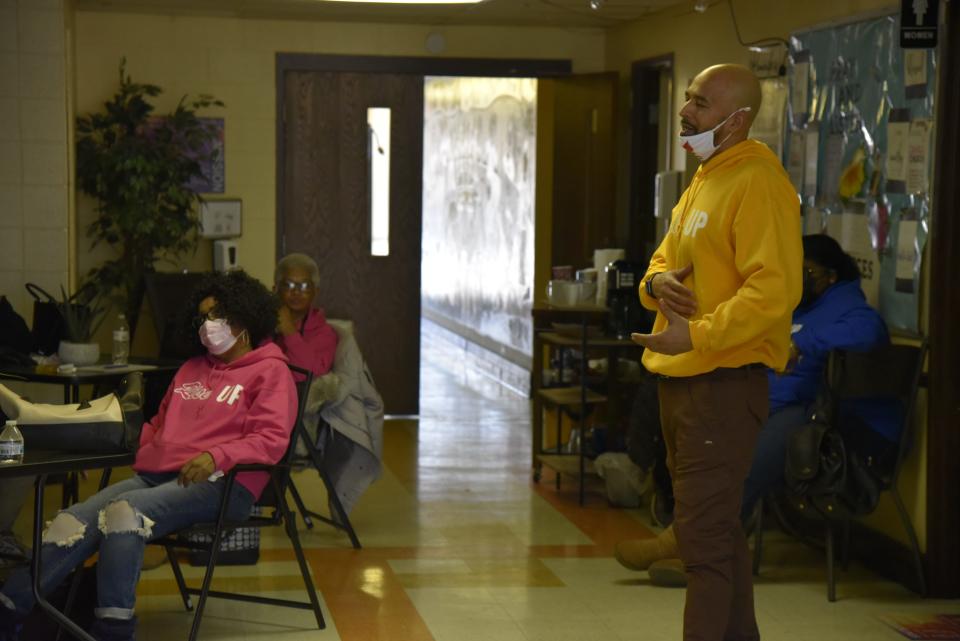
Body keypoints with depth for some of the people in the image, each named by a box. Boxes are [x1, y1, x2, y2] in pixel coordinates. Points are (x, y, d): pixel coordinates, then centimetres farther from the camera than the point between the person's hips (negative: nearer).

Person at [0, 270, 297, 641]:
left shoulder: (270, 371, 6)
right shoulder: (192, 368, 31)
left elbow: (272, 439, -7)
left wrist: (216, 456, -23)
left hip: (219, 483, -7)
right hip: (155, 475, 7)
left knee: (124, 511, -34)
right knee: (71, 524, -19)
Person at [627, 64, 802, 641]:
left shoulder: (758, 182, -15)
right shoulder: (703, 181, 16)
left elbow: (775, 289, -24)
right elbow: (666, 257, 24)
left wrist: (697, 336, -27)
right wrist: (657, 281, 0)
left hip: (725, 382, -10)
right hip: (681, 378, 10)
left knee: (704, 534, -9)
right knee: (717, 527, 17)